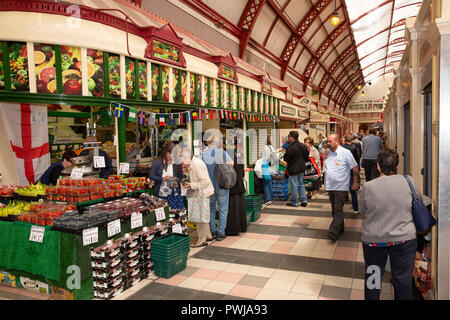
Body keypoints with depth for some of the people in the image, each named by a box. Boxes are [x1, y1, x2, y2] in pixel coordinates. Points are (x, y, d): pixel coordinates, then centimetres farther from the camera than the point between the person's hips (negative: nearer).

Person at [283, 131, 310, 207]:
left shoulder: (291, 148, -21)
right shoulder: (303, 146, 3)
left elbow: (286, 159, -14)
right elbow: (307, 157, 11)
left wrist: (284, 156, 4)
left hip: (293, 169, -7)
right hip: (302, 168, 8)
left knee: (294, 185, 2)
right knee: (301, 184, 17)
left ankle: (294, 202, 11)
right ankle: (304, 200, 17)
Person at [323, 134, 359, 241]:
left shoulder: (345, 153, -10)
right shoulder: (327, 152, 8)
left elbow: (355, 168, -5)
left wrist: (355, 182, -3)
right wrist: (325, 158, 6)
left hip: (340, 187, -6)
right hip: (330, 186, 7)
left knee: (338, 210, -8)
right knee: (334, 209, 16)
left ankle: (334, 232, -8)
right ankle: (340, 228, 31)